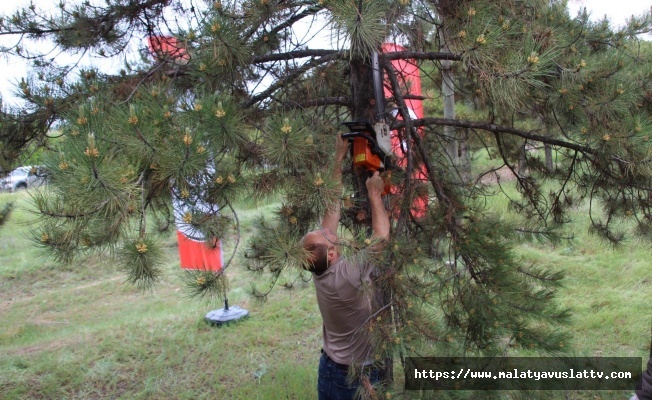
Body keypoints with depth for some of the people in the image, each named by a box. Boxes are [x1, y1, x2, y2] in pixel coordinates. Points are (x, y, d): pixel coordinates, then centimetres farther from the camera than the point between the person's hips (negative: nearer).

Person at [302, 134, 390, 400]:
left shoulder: (320, 271, -12)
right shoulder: (348, 275, -31)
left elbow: (332, 208, -9)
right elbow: (381, 236, -26)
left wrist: (339, 158, -6)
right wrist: (374, 193, -15)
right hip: (360, 373, -6)